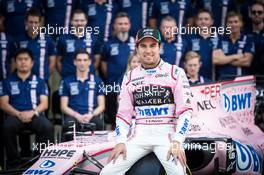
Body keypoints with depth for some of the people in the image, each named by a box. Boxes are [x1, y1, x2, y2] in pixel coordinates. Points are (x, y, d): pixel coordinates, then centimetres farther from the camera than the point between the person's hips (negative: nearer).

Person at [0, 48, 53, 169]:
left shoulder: (39, 81, 18)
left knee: (48, 127, -34)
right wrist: (19, 114, -12)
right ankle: (13, 161, -23)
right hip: (15, 115, 0)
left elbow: (44, 103, 8)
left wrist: (32, 112, -14)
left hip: (35, 115, 0)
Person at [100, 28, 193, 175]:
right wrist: (121, 141, 0)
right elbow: (124, 113, 14)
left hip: (167, 134, -4)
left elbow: (185, 110, -4)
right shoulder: (130, 77, 13)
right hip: (140, 135, 4)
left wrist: (177, 141, -15)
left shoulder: (176, 73, 1)